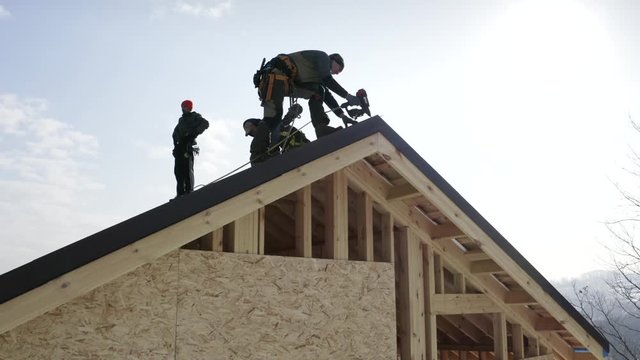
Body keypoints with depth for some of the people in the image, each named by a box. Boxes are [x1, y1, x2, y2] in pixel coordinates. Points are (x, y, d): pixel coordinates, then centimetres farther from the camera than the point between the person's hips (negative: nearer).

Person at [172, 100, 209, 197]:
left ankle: (189, 191, -21)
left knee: (187, 168, -16)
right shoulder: (182, 120, 32)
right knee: (178, 170, -3)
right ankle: (181, 192, -7)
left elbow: (205, 123, -5)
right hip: (179, 145, 7)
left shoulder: (194, 116, 12)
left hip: (187, 144, -7)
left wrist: (195, 132, -18)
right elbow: (176, 133, 26)